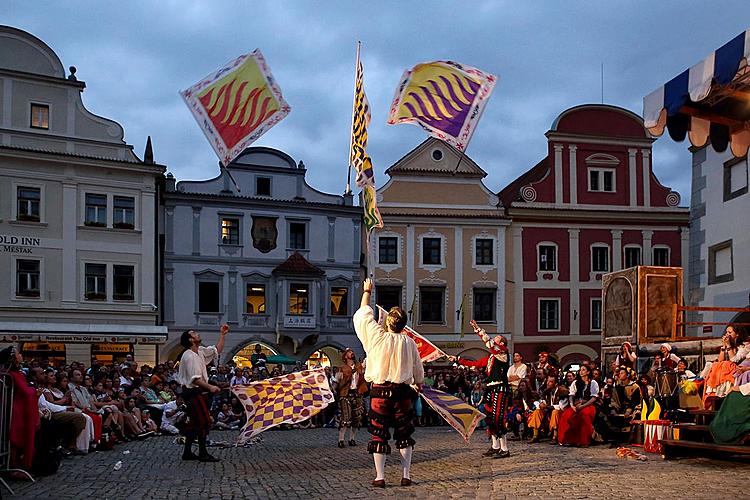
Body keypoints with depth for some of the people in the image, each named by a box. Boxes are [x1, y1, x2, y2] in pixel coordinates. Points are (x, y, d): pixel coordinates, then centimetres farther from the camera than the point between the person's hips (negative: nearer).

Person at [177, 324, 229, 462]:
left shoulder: (200, 351, 11)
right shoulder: (190, 356, -18)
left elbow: (217, 350, 20)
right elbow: (195, 378, -24)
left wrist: (222, 335, 15)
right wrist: (210, 387, -28)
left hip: (196, 392, 10)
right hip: (193, 392, -10)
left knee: (195, 422, 13)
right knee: (204, 421, -9)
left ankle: (187, 452, 19)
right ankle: (203, 453, -5)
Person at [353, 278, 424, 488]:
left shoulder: (377, 337, -7)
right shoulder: (409, 342, -1)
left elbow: (363, 315, 7)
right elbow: (418, 368, 13)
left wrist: (367, 292, 21)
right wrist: (419, 383, 34)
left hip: (380, 391, -2)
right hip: (402, 391, 2)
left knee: (379, 435, 4)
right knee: (404, 434, 11)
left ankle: (380, 477, 4)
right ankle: (406, 476, 12)